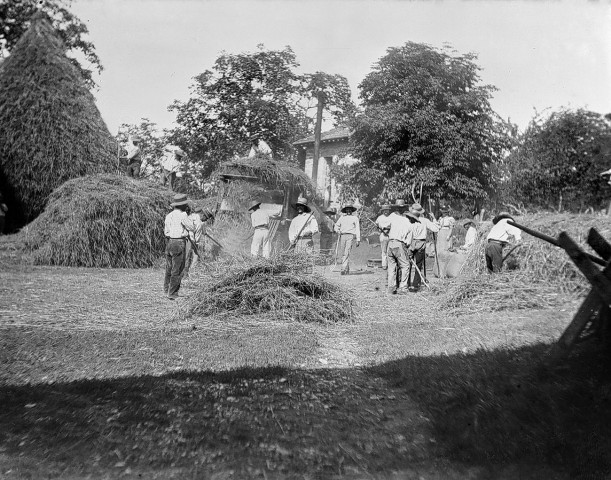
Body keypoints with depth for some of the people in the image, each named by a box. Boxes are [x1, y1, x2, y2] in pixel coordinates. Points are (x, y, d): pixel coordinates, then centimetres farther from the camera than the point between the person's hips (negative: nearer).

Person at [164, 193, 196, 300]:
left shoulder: (168, 215, 11)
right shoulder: (182, 215, -12)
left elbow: (166, 231, 16)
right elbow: (192, 228, -7)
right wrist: (190, 221, 12)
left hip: (169, 243, 8)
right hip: (179, 243, -8)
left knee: (169, 269, 17)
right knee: (177, 270, -1)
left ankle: (167, 290, 26)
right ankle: (173, 294, 1)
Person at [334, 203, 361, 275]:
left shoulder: (355, 218, 14)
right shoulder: (342, 217, 21)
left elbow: (357, 229, 10)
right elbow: (336, 226, 19)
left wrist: (358, 240, 2)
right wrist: (337, 230, -4)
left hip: (350, 236, -3)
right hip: (342, 236, 3)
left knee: (346, 253, -16)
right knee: (342, 253, 2)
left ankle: (344, 269, -21)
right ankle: (347, 269, 17)